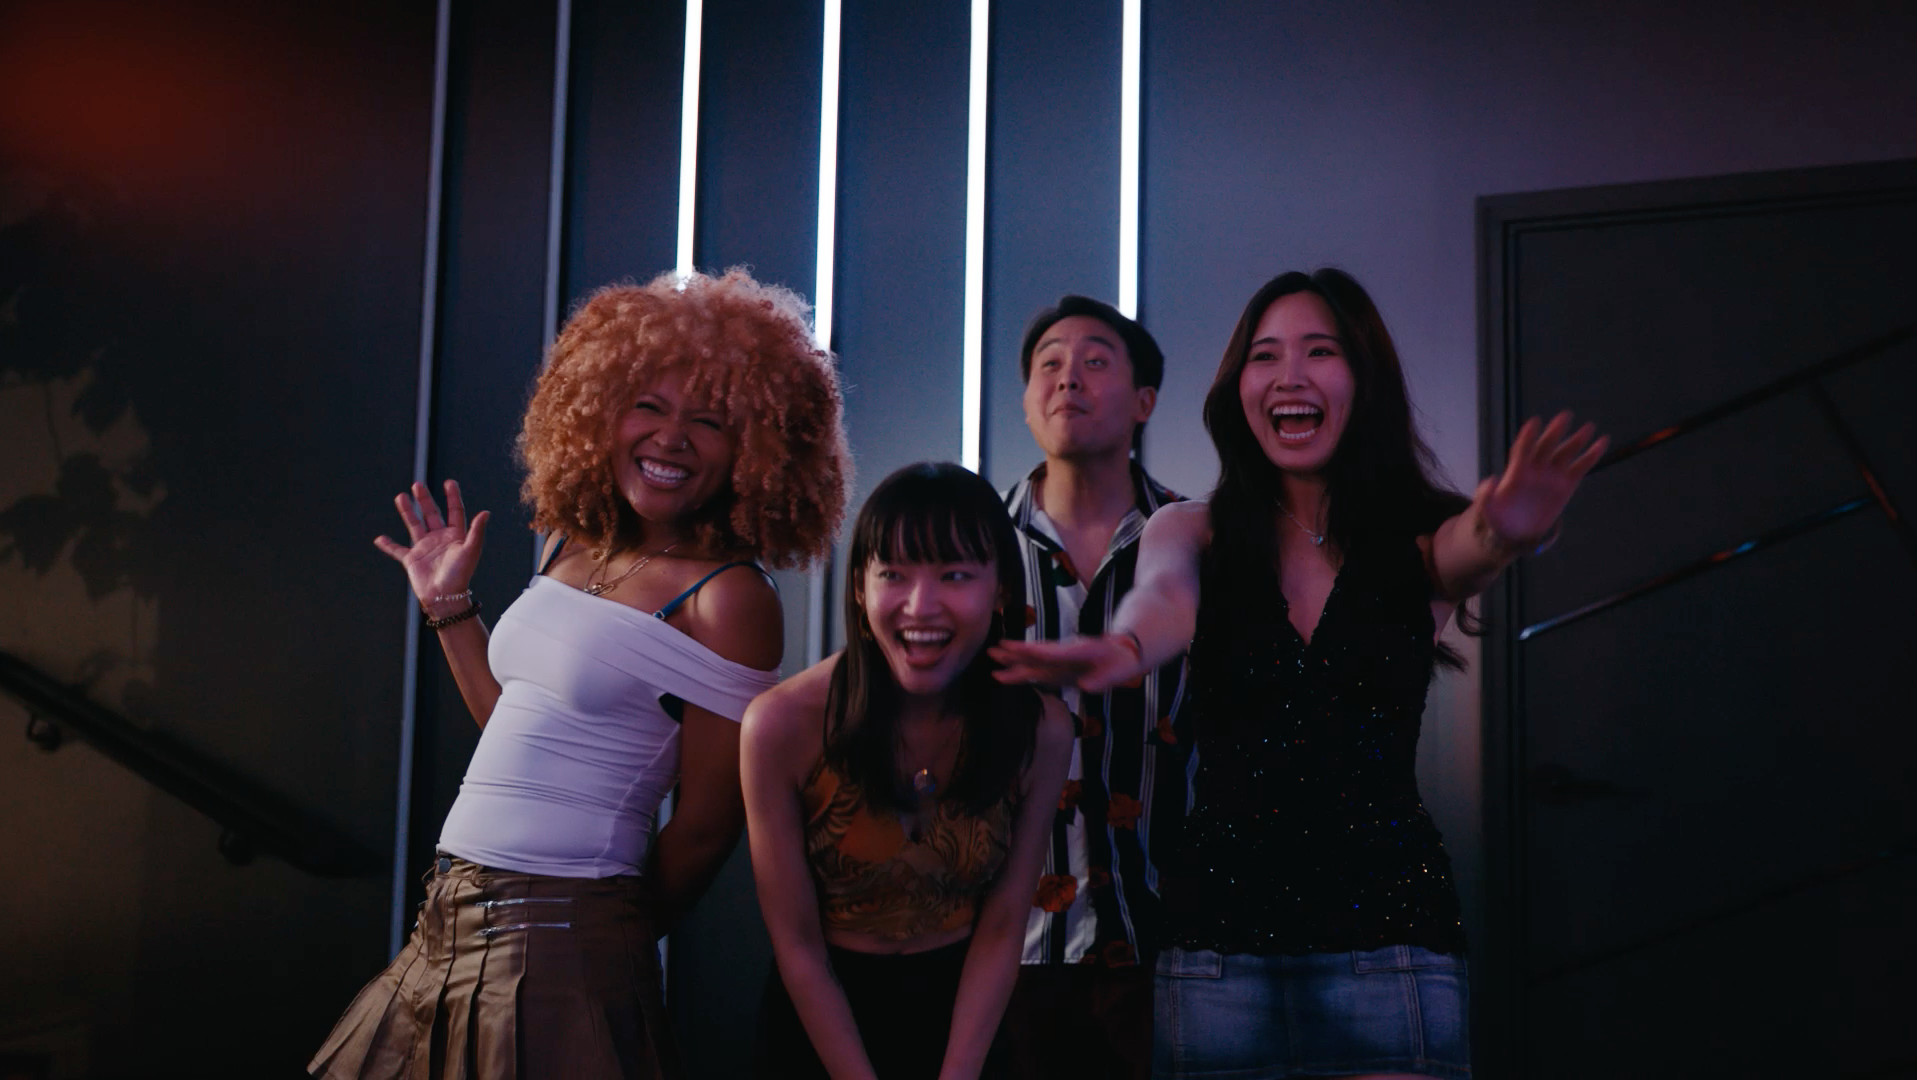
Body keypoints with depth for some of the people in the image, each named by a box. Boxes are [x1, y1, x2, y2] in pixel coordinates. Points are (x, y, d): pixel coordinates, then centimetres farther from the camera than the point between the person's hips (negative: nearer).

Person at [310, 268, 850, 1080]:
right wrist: (448, 606, 18)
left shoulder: (727, 599, -14)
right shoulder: (574, 548, 9)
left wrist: (612, 944, 2)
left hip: (556, 942, -7)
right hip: (449, 921, 7)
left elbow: (706, 827, -10)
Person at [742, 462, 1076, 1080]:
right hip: (819, 1020, -1)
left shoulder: (1041, 732, -16)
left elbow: (1000, 931, -9)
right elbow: (798, 945, -15)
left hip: (963, 1018, 2)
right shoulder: (783, 725, -22)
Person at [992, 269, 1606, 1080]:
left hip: (1387, 929, 0)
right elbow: (1165, 596, -17)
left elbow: (1471, 548, -19)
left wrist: (1508, 533, -44)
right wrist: (1121, 647, -42)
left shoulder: (1418, 541, 4)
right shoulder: (1195, 532, 5)